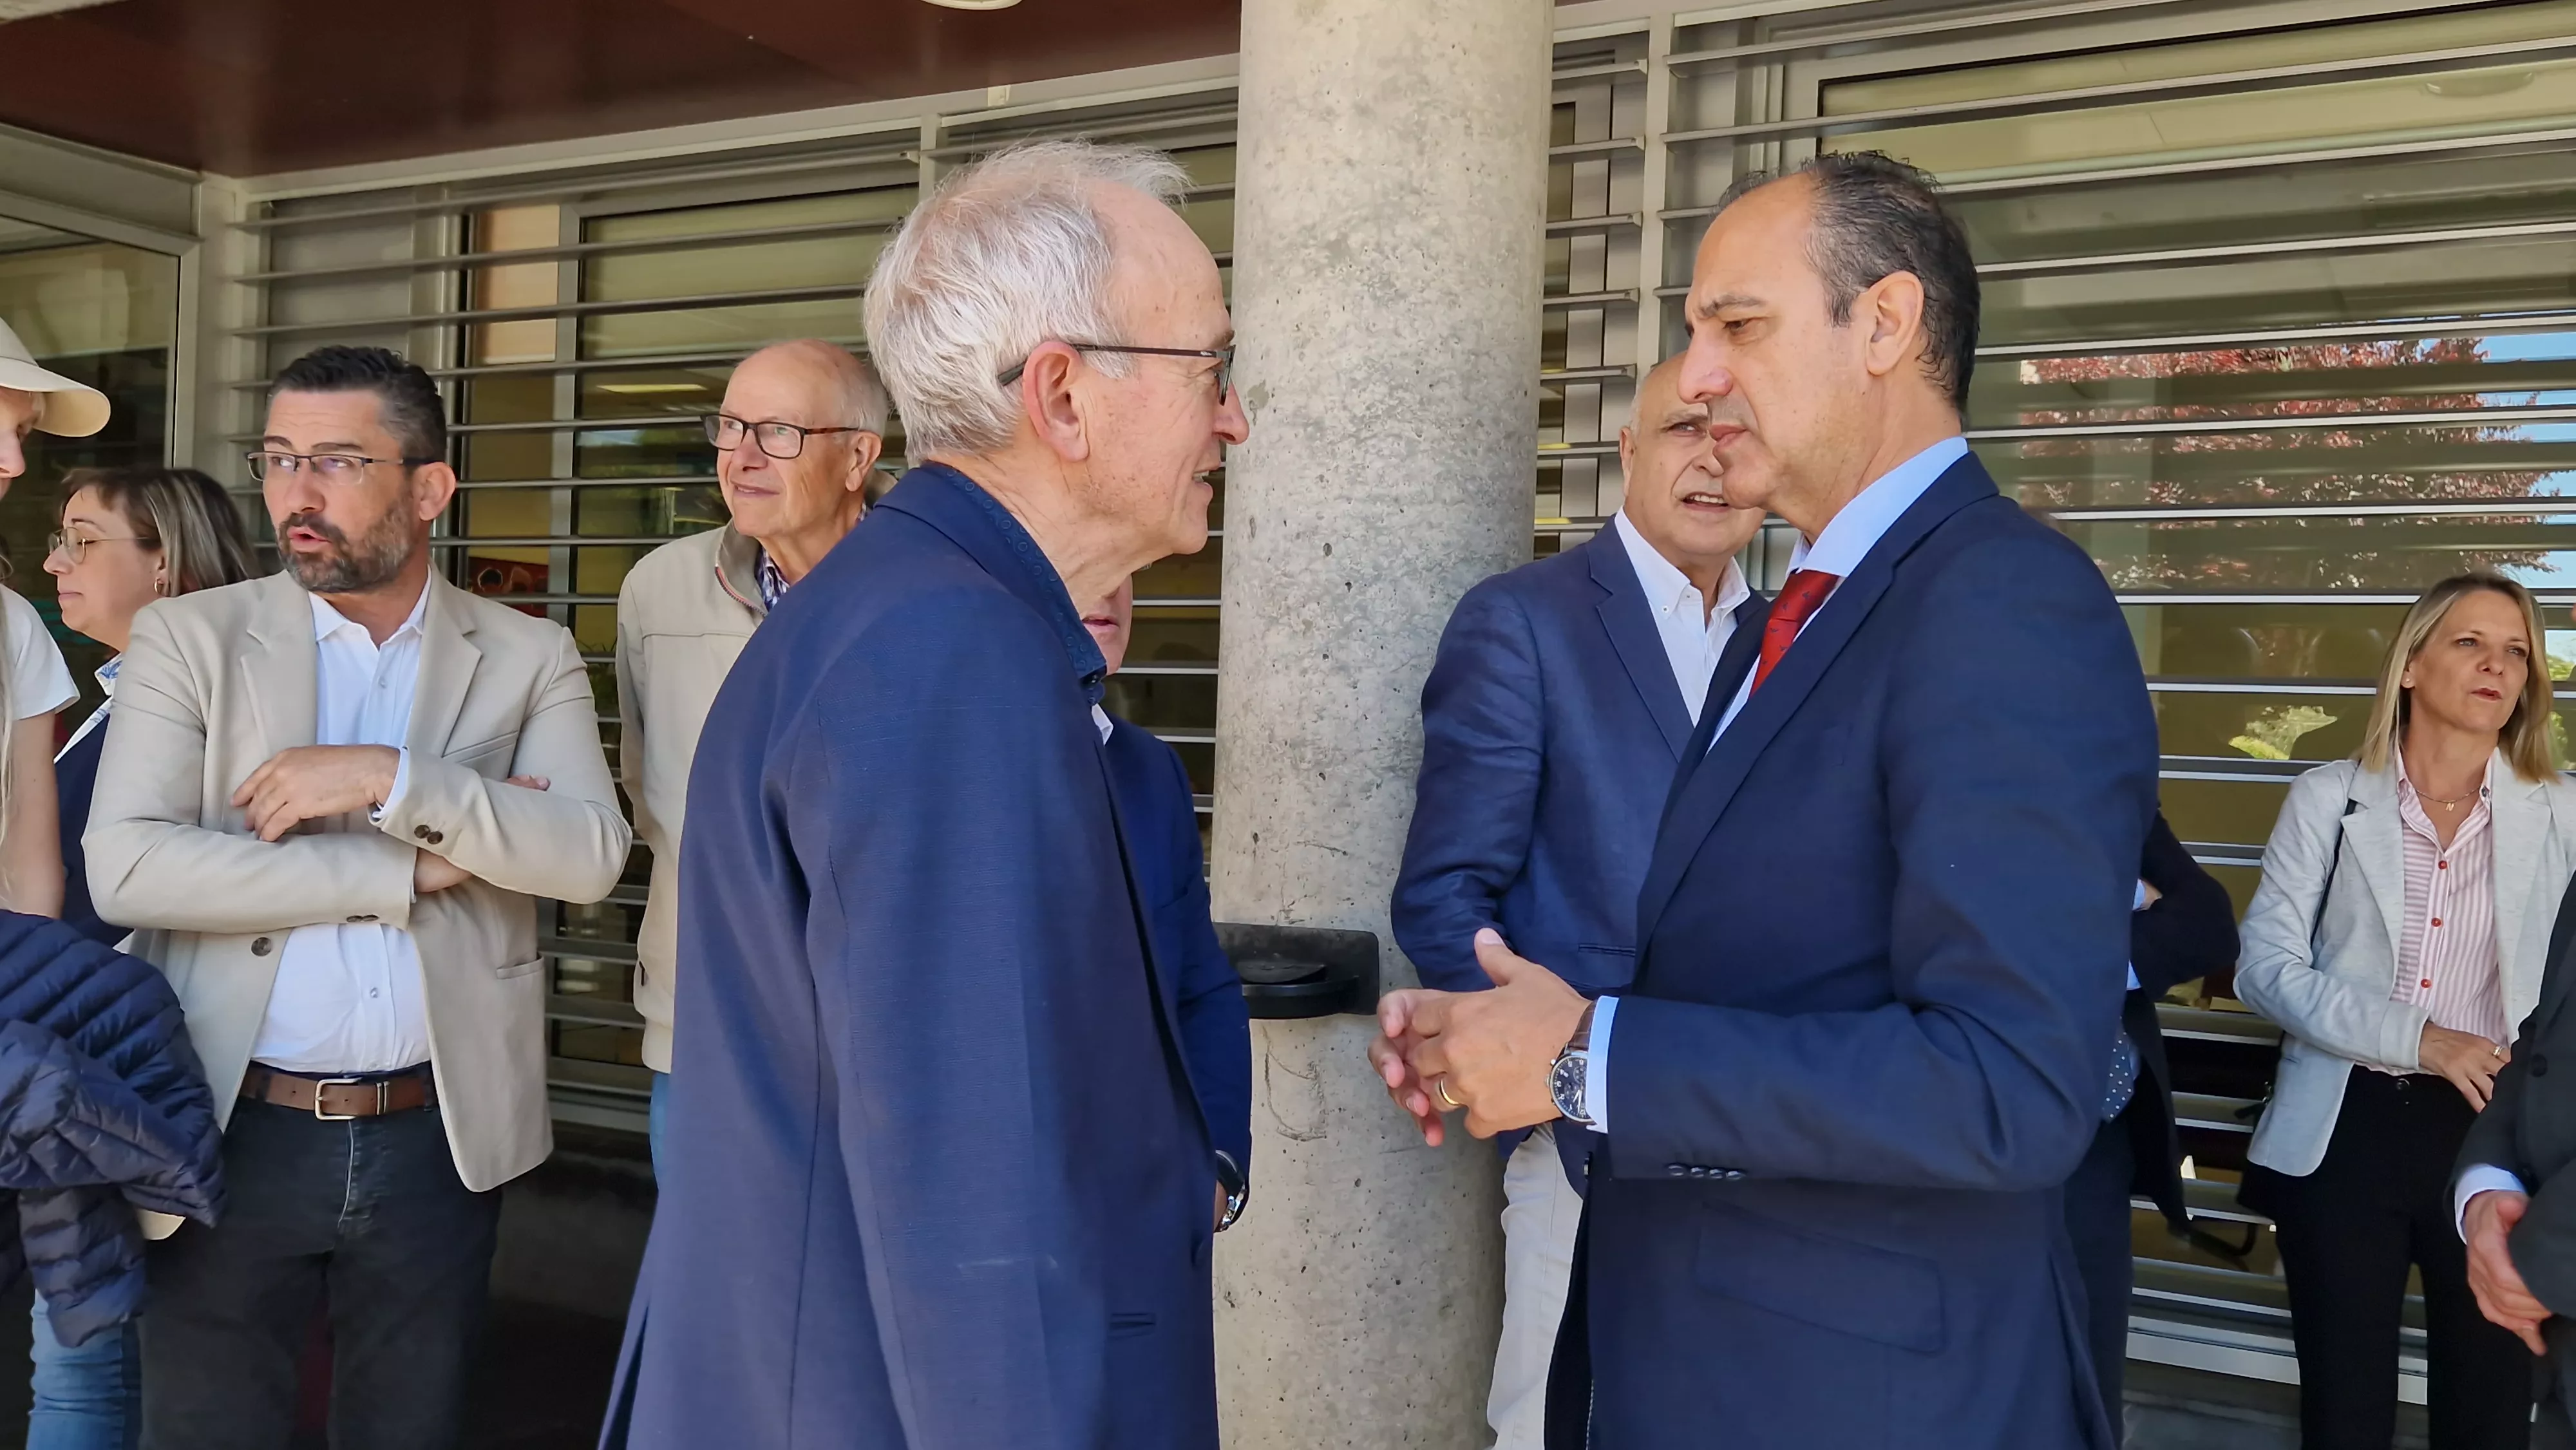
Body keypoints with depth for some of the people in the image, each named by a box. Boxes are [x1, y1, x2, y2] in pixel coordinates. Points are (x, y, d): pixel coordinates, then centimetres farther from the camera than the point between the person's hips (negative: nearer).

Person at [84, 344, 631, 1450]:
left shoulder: (530, 658, 2)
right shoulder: (189, 637, 0)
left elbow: (591, 854, -11)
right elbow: (125, 867, -11)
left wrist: (392, 778, -21)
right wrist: (405, 870, -14)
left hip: (439, 1138, 1)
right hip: (233, 1132, 0)